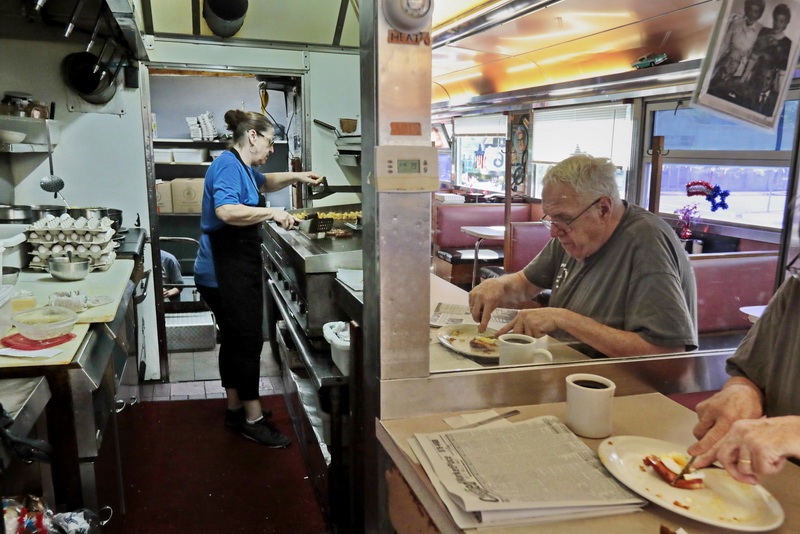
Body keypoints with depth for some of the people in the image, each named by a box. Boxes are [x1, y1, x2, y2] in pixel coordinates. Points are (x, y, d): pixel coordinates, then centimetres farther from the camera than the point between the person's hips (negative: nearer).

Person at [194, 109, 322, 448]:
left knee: (234, 340, 17)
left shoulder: (242, 167, 17)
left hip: (236, 270, 11)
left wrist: (296, 177, 24)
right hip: (227, 273, -11)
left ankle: (235, 408, 29)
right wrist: (271, 213, -25)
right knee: (248, 341, -5)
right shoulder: (228, 165, -16)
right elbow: (226, 211, -32)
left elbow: (264, 182, 39)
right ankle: (253, 419, 6)